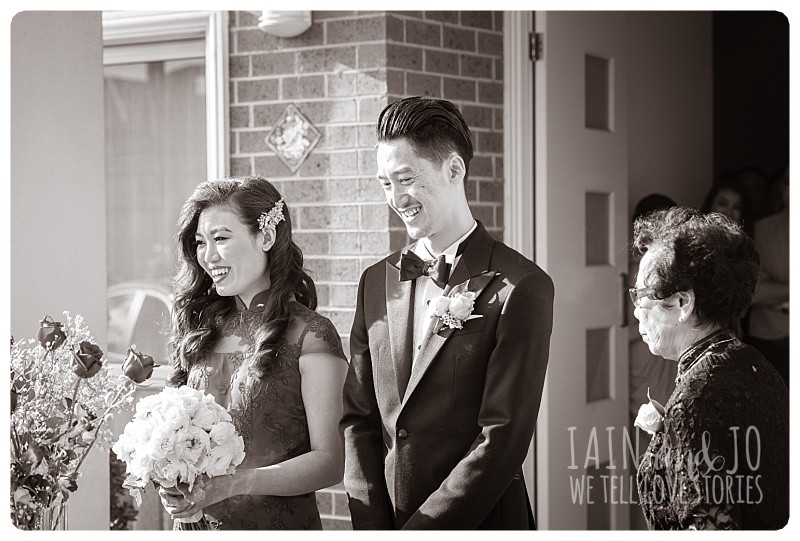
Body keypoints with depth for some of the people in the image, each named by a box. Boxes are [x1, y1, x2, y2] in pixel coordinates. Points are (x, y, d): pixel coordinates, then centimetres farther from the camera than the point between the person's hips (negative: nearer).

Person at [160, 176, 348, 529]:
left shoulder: (310, 336, -12)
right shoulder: (203, 328, 3)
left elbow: (331, 461, -15)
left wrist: (231, 484, -25)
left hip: (279, 524, -5)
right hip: (199, 523, 5)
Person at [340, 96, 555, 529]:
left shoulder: (520, 288, -11)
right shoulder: (377, 282, 7)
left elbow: (503, 437, -15)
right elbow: (359, 418, 5)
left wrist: (416, 530, -16)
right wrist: (372, 525, -6)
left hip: (479, 524, -4)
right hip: (381, 522, 5)